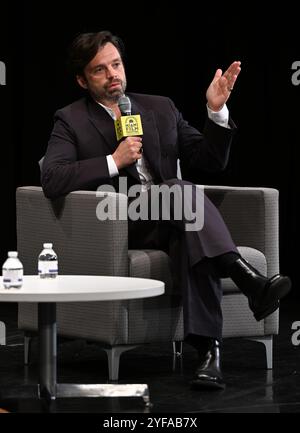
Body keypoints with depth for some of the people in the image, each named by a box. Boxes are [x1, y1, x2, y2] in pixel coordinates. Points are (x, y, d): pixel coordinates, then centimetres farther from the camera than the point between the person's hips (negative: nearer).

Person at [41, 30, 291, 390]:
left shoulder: (160, 108, 18)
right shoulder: (71, 121, 6)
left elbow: (210, 161, 14)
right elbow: (51, 181, -11)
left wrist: (216, 110, -2)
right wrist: (114, 162, -15)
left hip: (169, 221, 4)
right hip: (120, 227, -4)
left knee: (191, 237, -35)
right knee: (180, 188, -33)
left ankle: (208, 348, -46)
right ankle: (250, 282, -47)